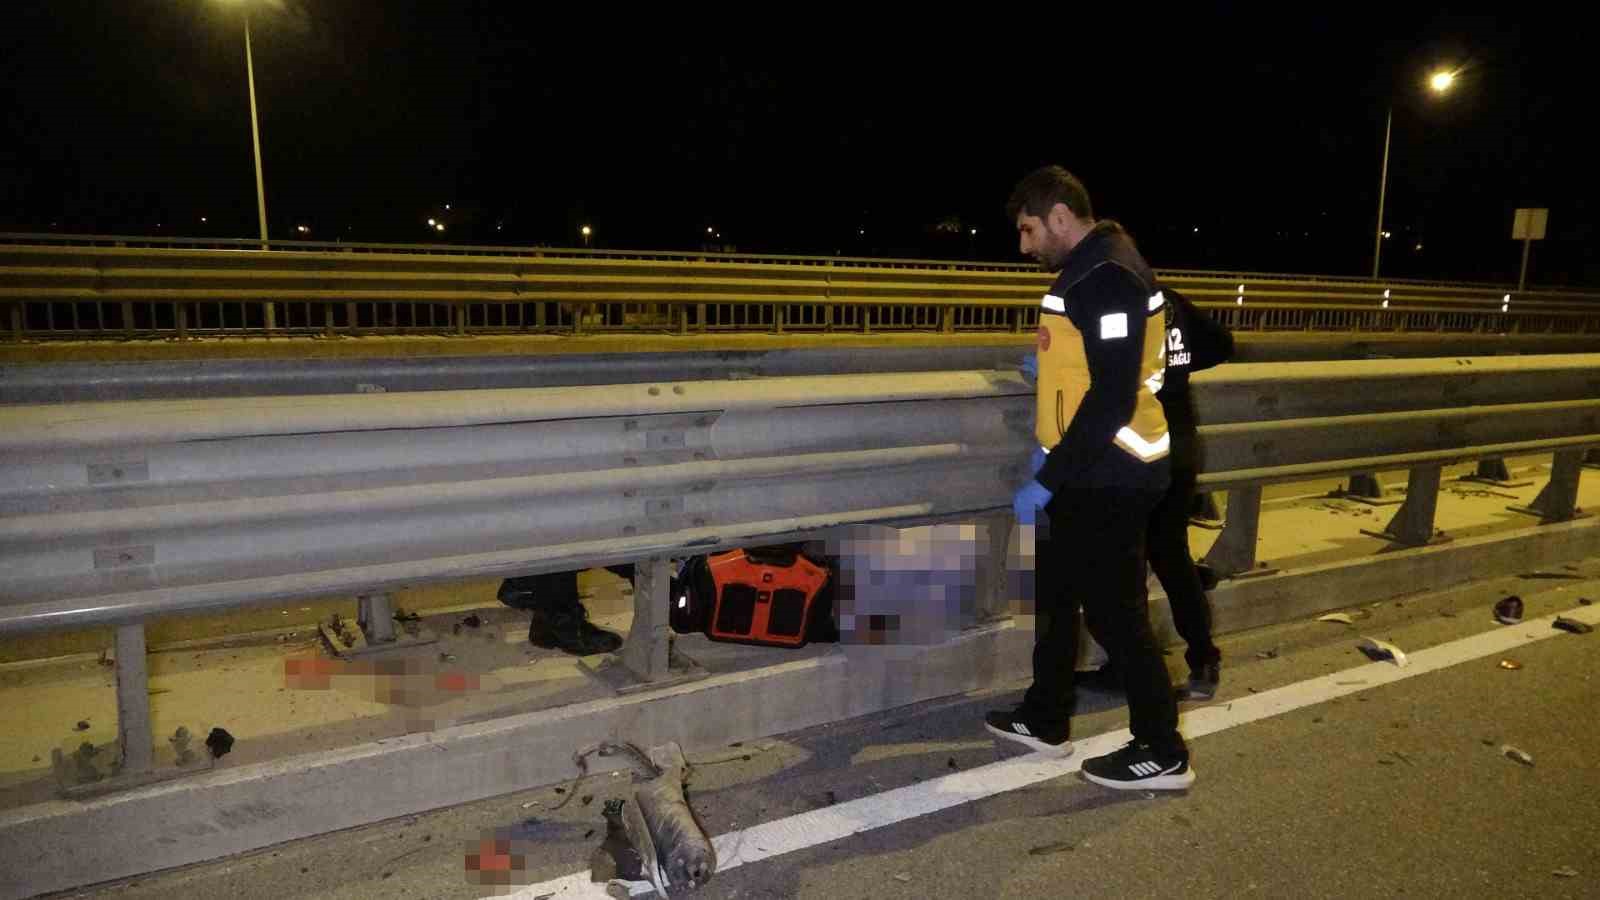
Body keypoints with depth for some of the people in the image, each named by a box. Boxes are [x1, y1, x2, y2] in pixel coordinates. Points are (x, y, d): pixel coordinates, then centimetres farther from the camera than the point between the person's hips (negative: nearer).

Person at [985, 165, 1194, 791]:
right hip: (1086, 474, 10)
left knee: (1114, 612, 0)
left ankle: (1163, 754, 15)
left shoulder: (1110, 279, -20)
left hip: (1110, 481, -10)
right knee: (1056, 595, 18)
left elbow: (1113, 400, -26)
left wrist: (1047, 481, -23)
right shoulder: (1085, 272, 12)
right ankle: (1045, 721, 32)